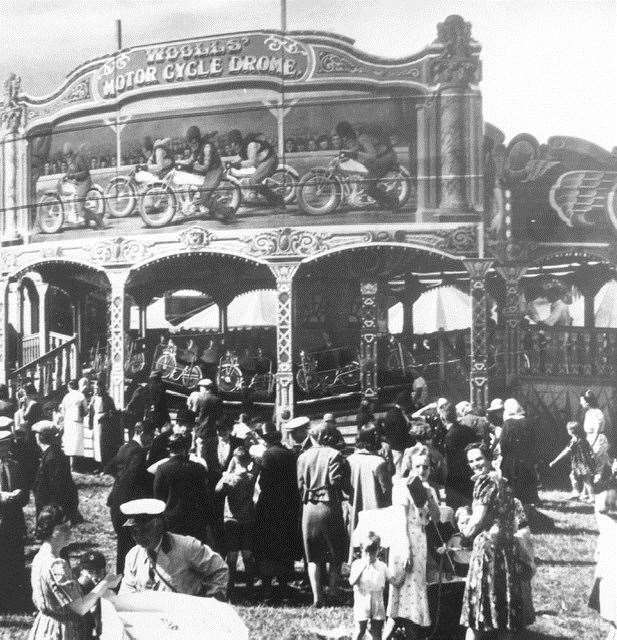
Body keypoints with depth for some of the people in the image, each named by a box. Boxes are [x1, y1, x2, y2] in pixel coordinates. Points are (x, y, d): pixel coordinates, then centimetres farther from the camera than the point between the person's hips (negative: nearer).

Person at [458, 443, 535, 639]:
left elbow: (479, 518, -15)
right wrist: (468, 519, 13)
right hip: (506, 541, 9)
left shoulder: (486, 481, -13)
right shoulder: (500, 480, 15)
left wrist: (467, 529, 4)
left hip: (488, 544, -9)